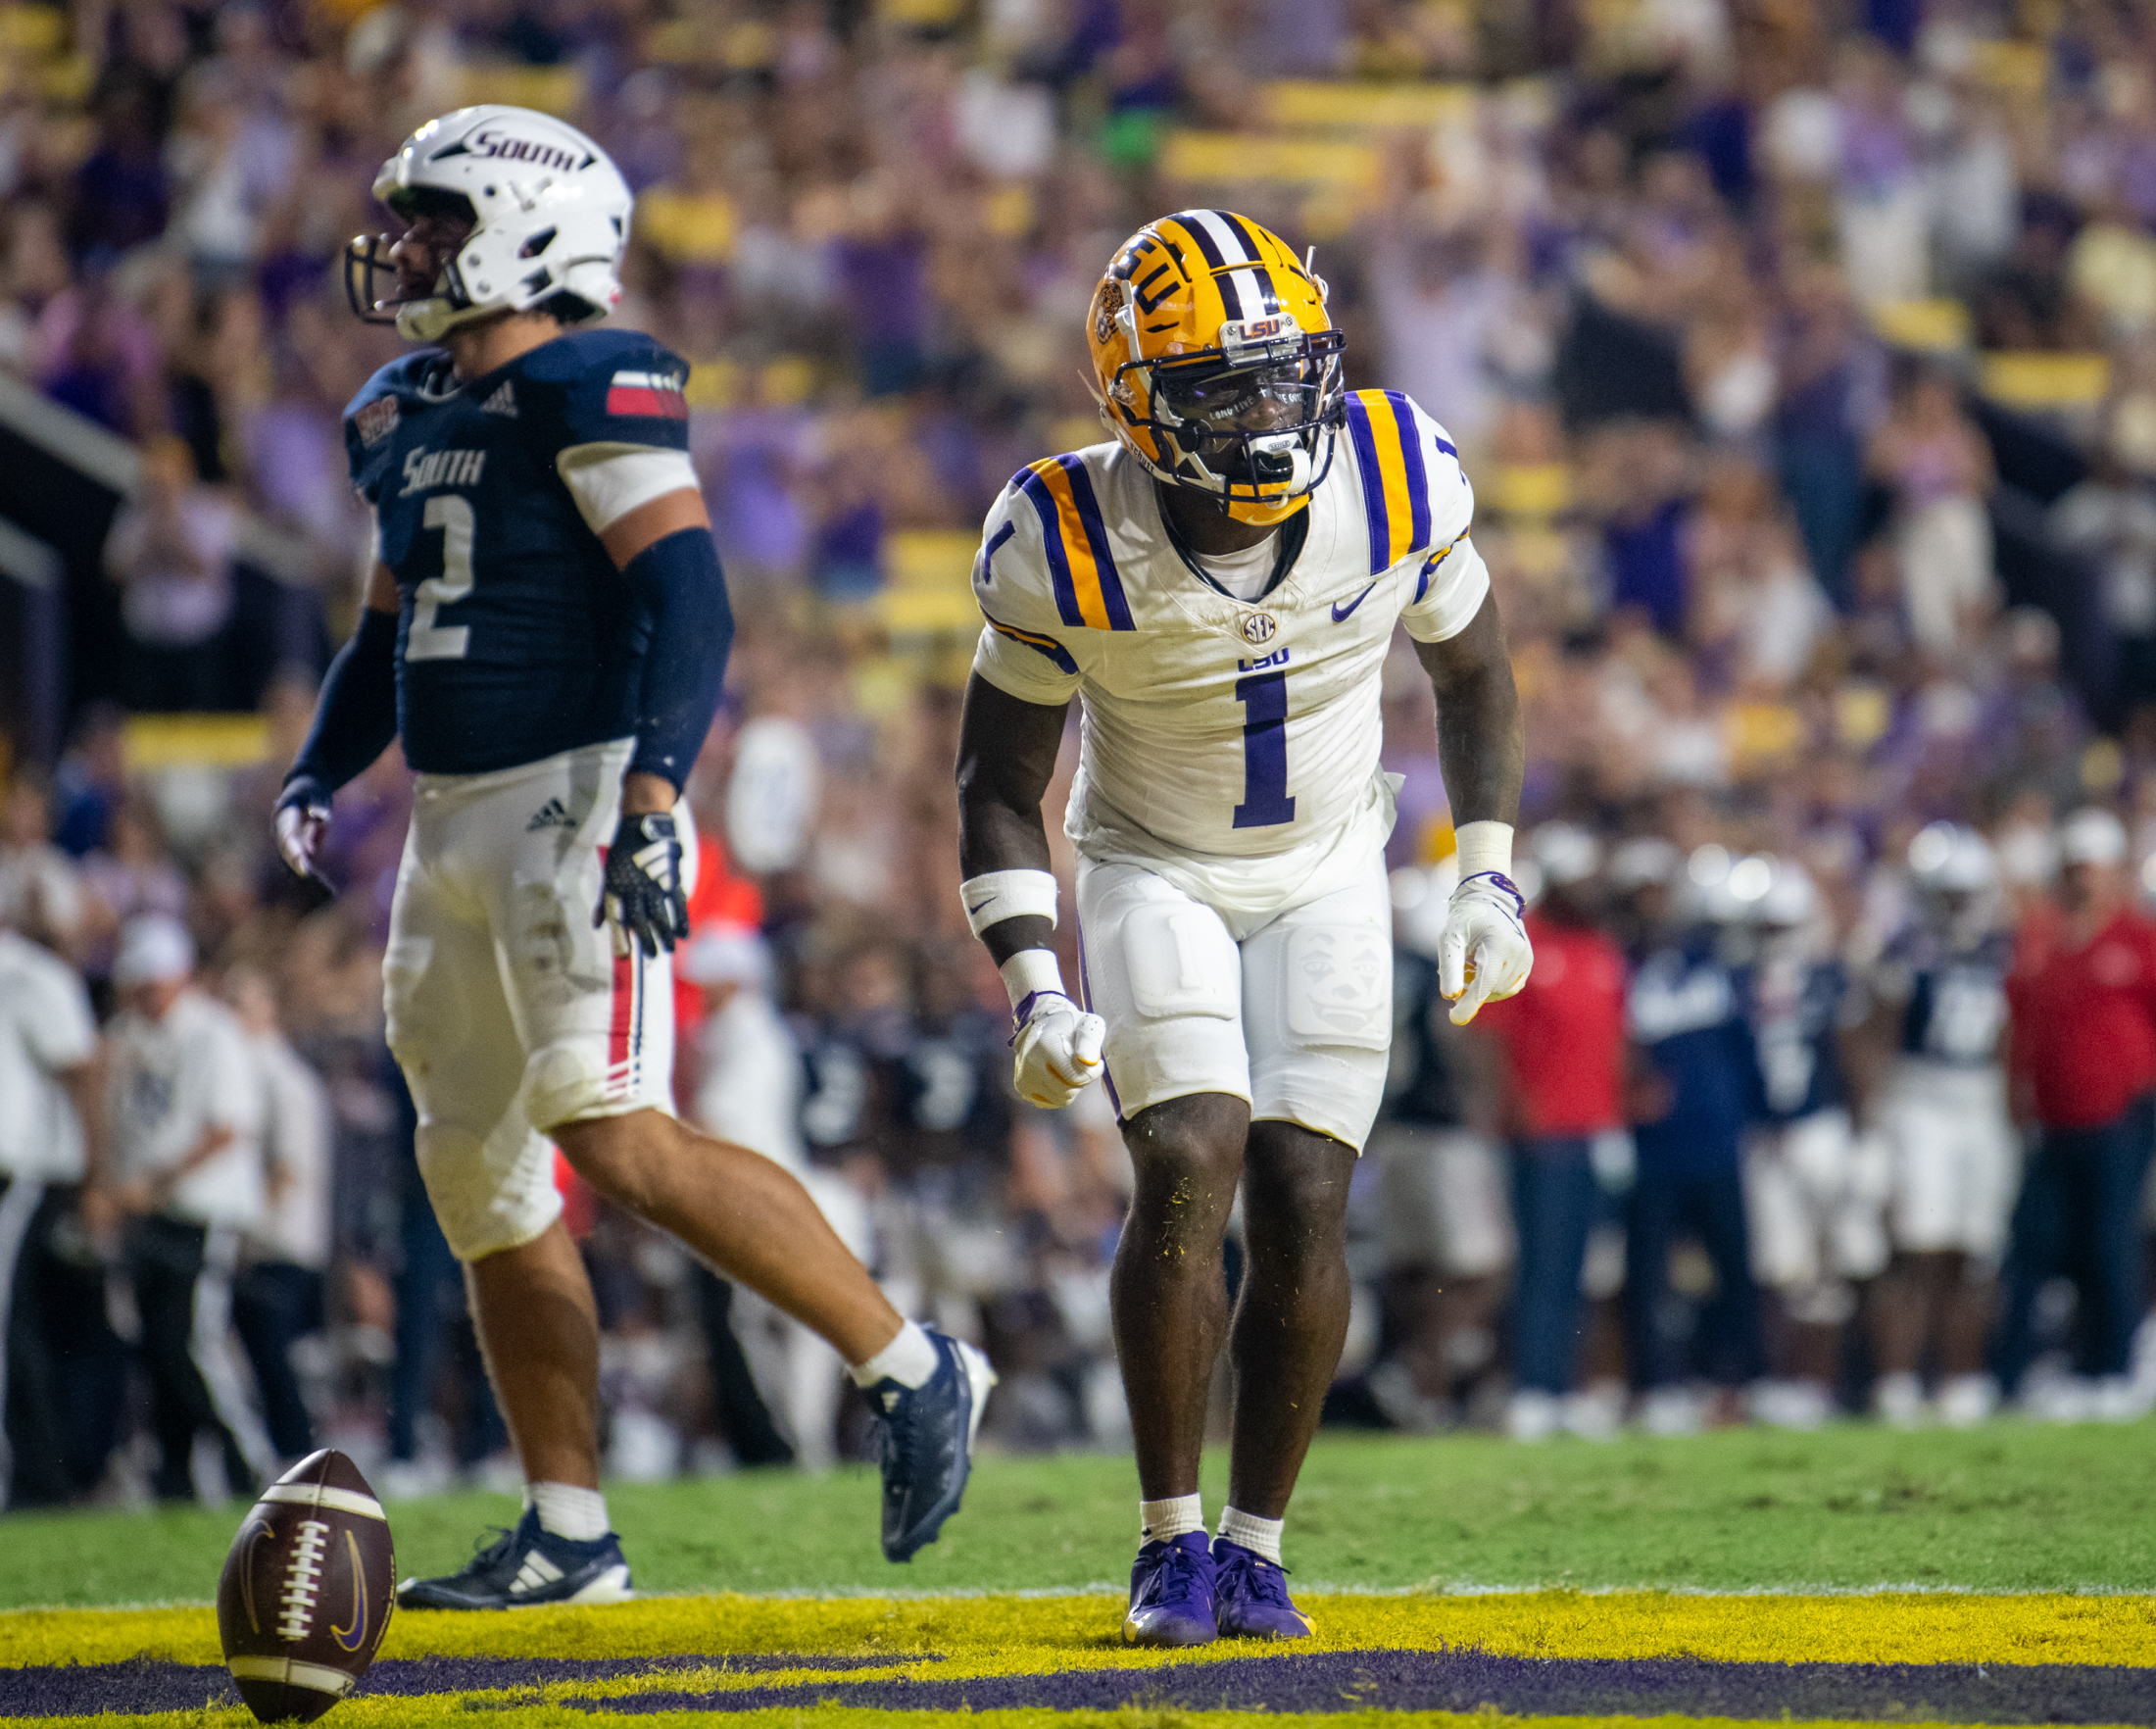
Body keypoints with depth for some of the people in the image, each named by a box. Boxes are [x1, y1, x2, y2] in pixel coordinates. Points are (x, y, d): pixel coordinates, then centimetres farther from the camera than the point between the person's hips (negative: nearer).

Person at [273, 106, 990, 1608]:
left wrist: (652, 789, -29)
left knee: (620, 1138, -21)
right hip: (455, 826, 9)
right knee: (480, 1175, 8)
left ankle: (914, 1370, -12)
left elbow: (687, 598, -18)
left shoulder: (592, 388, -10)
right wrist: (319, 776, 11)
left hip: (578, 806, -9)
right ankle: (568, 1537, 15)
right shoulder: (405, 415, 17)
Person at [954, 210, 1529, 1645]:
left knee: (1303, 1201, -9)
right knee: (1188, 1165, -20)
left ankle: (1257, 1544, 5)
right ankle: (1172, 1540, -7)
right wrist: (1035, 990, -19)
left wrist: (1489, 881, 0)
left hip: (1325, 882, 2)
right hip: (1153, 876, -2)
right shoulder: (1069, 545, -22)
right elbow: (1001, 783, -10)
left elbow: (1473, 667, 3)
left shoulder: (1394, 487, -18)